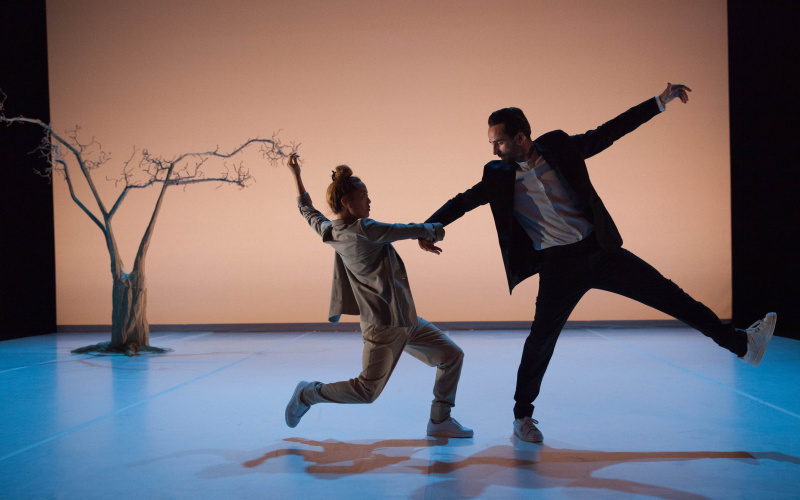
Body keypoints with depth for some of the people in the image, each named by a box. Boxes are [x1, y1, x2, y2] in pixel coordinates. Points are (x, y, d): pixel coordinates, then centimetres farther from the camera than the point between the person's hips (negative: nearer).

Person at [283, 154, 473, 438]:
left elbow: (307, 210, 25)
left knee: (452, 356, 9)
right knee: (367, 390, -4)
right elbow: (410, 231, -13)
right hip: (385, 324, -10)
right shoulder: (363, 229, -17)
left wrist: (296, 177, 34)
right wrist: (435, 230, 7)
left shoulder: (331, 232, 8)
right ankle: (308, 394, 15)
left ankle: (440, 421, 15)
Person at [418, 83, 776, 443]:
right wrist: (427, 227, -6)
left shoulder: (559, 148, -2)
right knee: (541, 337, -7)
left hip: (599, 250, 2)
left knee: (668, 295, 3)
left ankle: (740, 343, 17)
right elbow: (462, 201, 6)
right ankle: (523, 416, 12)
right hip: (558, 266, -1)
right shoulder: (498, 176, -2)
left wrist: (660, 101, 2)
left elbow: (611, 130, 3)